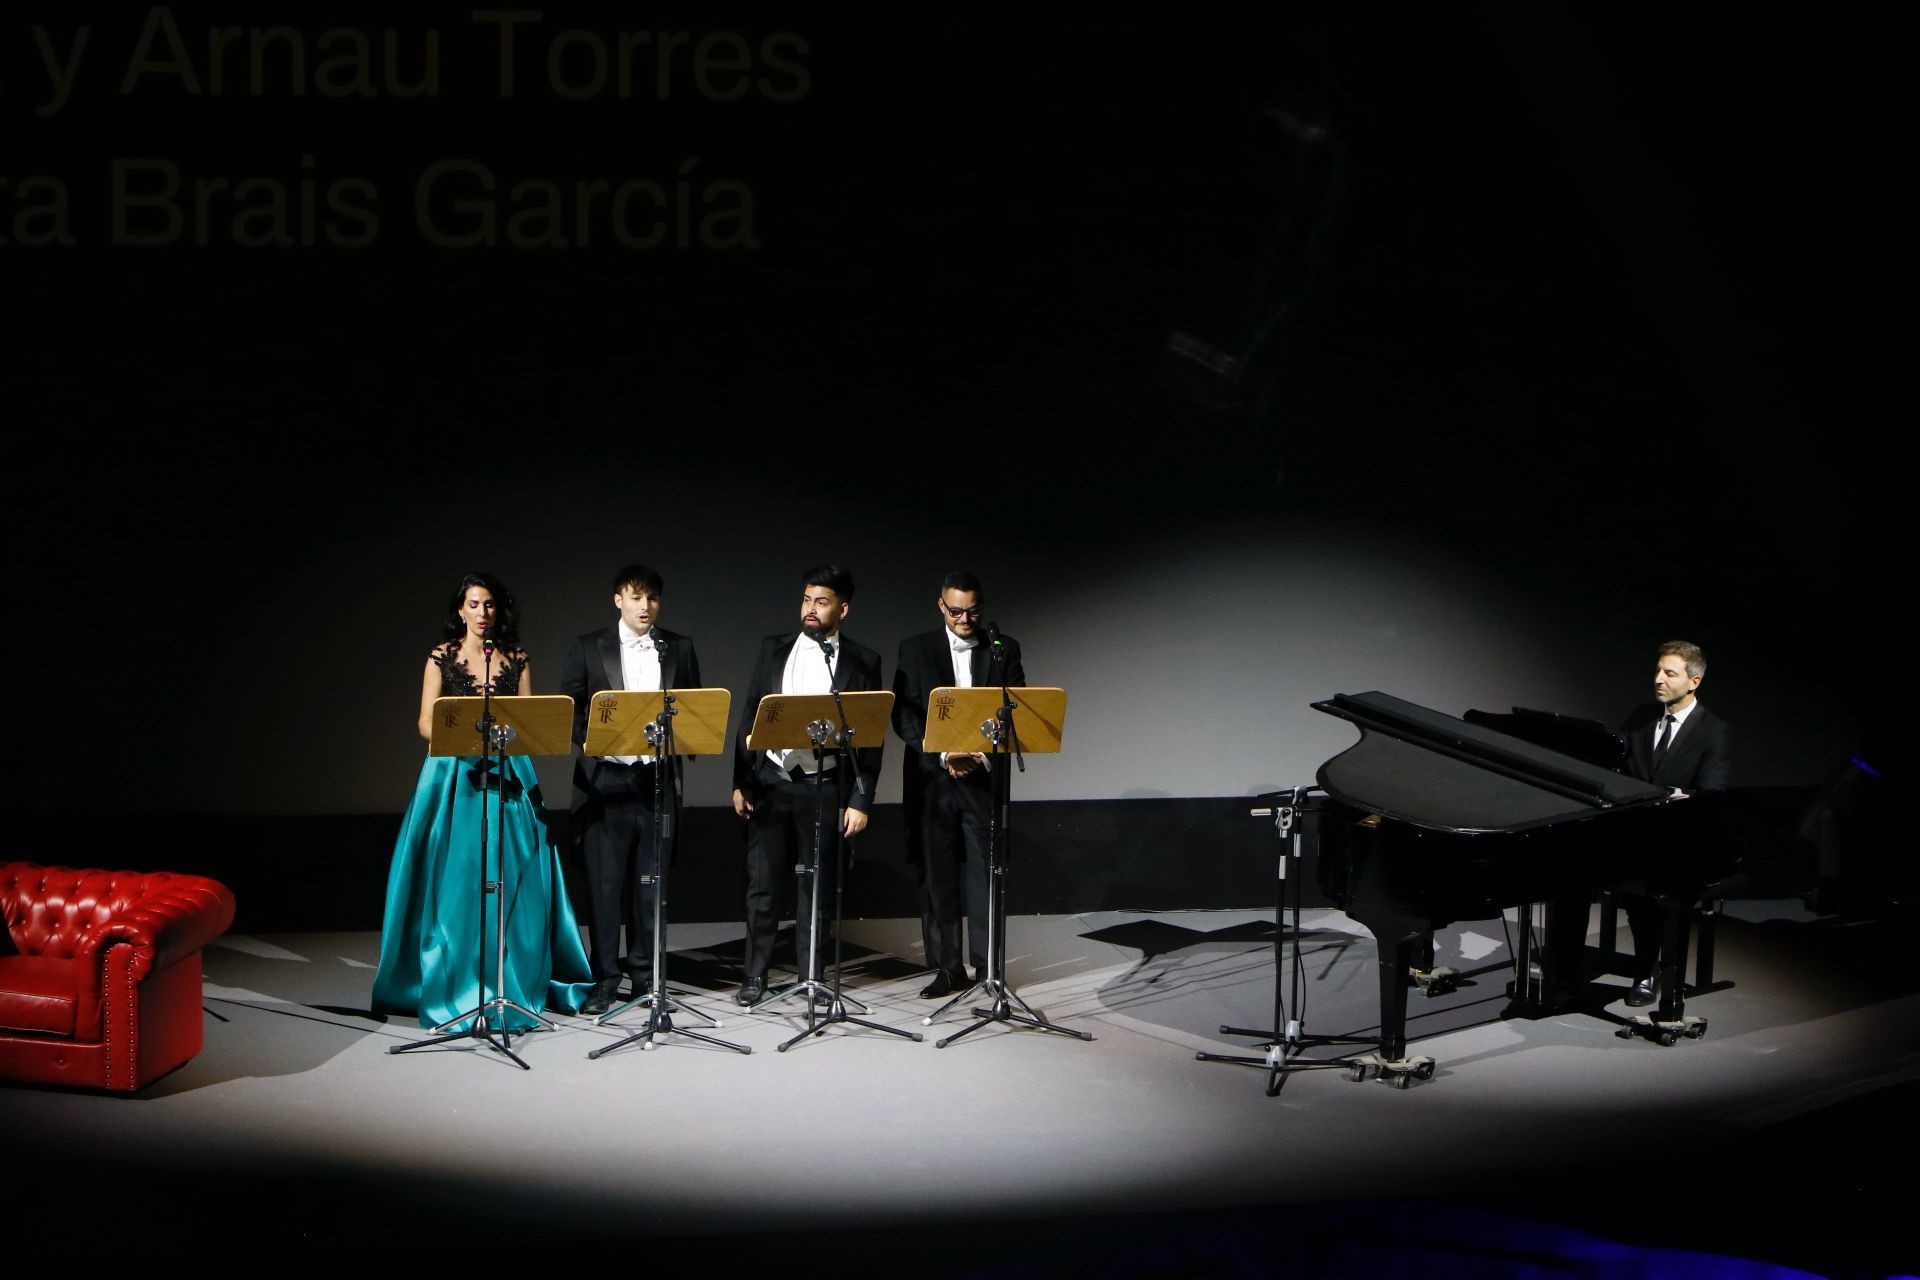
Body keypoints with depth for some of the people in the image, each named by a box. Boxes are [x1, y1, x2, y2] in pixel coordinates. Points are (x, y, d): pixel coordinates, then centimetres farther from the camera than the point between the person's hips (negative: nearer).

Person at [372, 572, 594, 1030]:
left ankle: (510, 986, 10)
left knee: (509, 883, 1)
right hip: (454, 773, -1)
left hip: (507, 773, 1)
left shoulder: (516, 659, 8)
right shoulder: (442, 657, 4)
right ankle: (454, 986, 6)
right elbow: (426, 725, 0)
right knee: (454, 881, -3)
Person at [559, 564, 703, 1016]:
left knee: (651, 881, 8)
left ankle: (644, 971, 19)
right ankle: (604, 979, 7)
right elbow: (568, 709, 4)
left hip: (658, 777, 2)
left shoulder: (679, 650, 10)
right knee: (604, 882, -1)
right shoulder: (588, 648, 4)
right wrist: (591, 740, -13)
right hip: (605, 778, -2)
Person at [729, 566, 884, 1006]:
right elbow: (749, 715, 9)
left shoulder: (862, 662, 1)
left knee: (818, 885, 5)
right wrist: (741, 781, 3)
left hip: (825, 787, -2)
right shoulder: (773, 649, 7)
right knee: (763, 883, 6)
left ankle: (810, 975, 17)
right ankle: (755, 974, 18)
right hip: (771, 782, 2)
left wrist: (861, 800, -5)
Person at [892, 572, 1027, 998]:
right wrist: (943, 755, -14)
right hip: (931, 778, 0)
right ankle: (948, 969, 11)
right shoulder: (915, 650, 5)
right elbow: (904, 716, -1)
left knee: (985, 874, -1)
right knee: (937, 877, 3)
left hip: (984, 777, 0)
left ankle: (987, 965, 7)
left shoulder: (1004, 650, 6)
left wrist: (982, 755, -13)